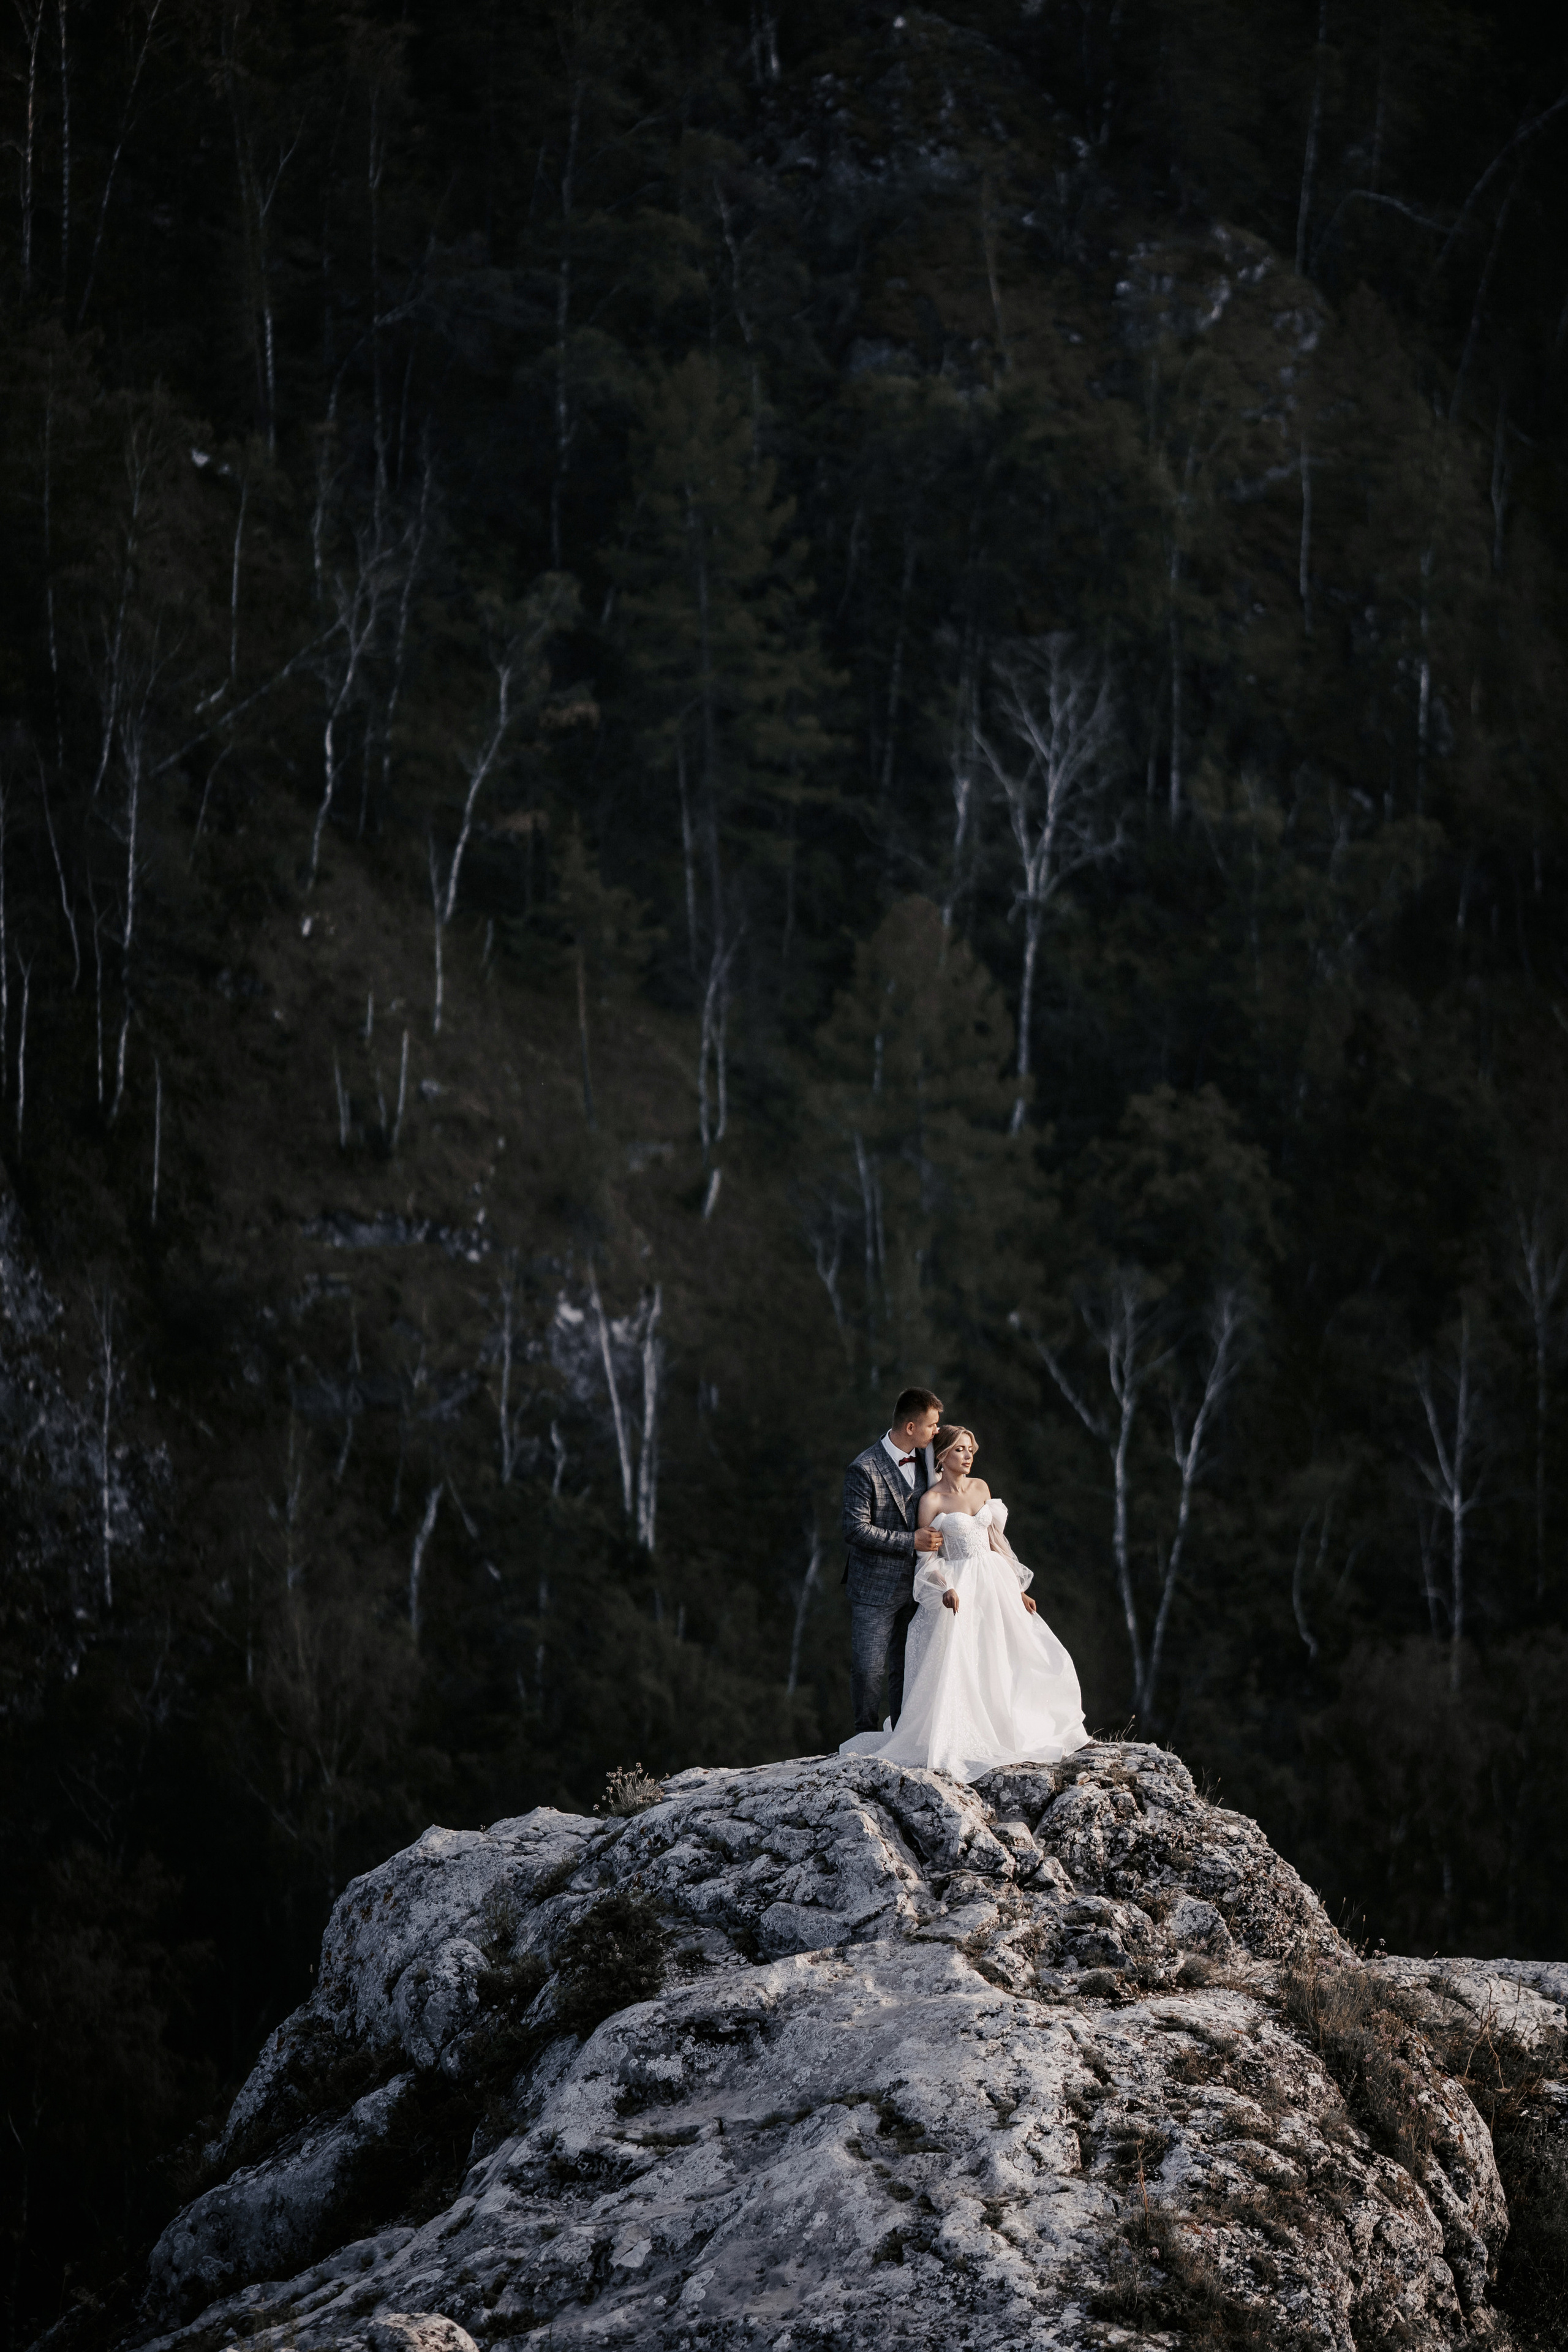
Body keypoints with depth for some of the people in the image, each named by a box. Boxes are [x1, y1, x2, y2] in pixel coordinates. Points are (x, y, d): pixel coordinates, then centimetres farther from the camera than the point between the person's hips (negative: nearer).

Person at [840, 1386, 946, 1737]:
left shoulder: (926, 1456, 5)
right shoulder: (865, 1470, -16)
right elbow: (855, 1529, -19)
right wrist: (910, 1542, -20)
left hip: (912, 1586, 6)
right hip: (875, 1589, -6)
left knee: (905, 1669, 9)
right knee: (868, 1670, -5)